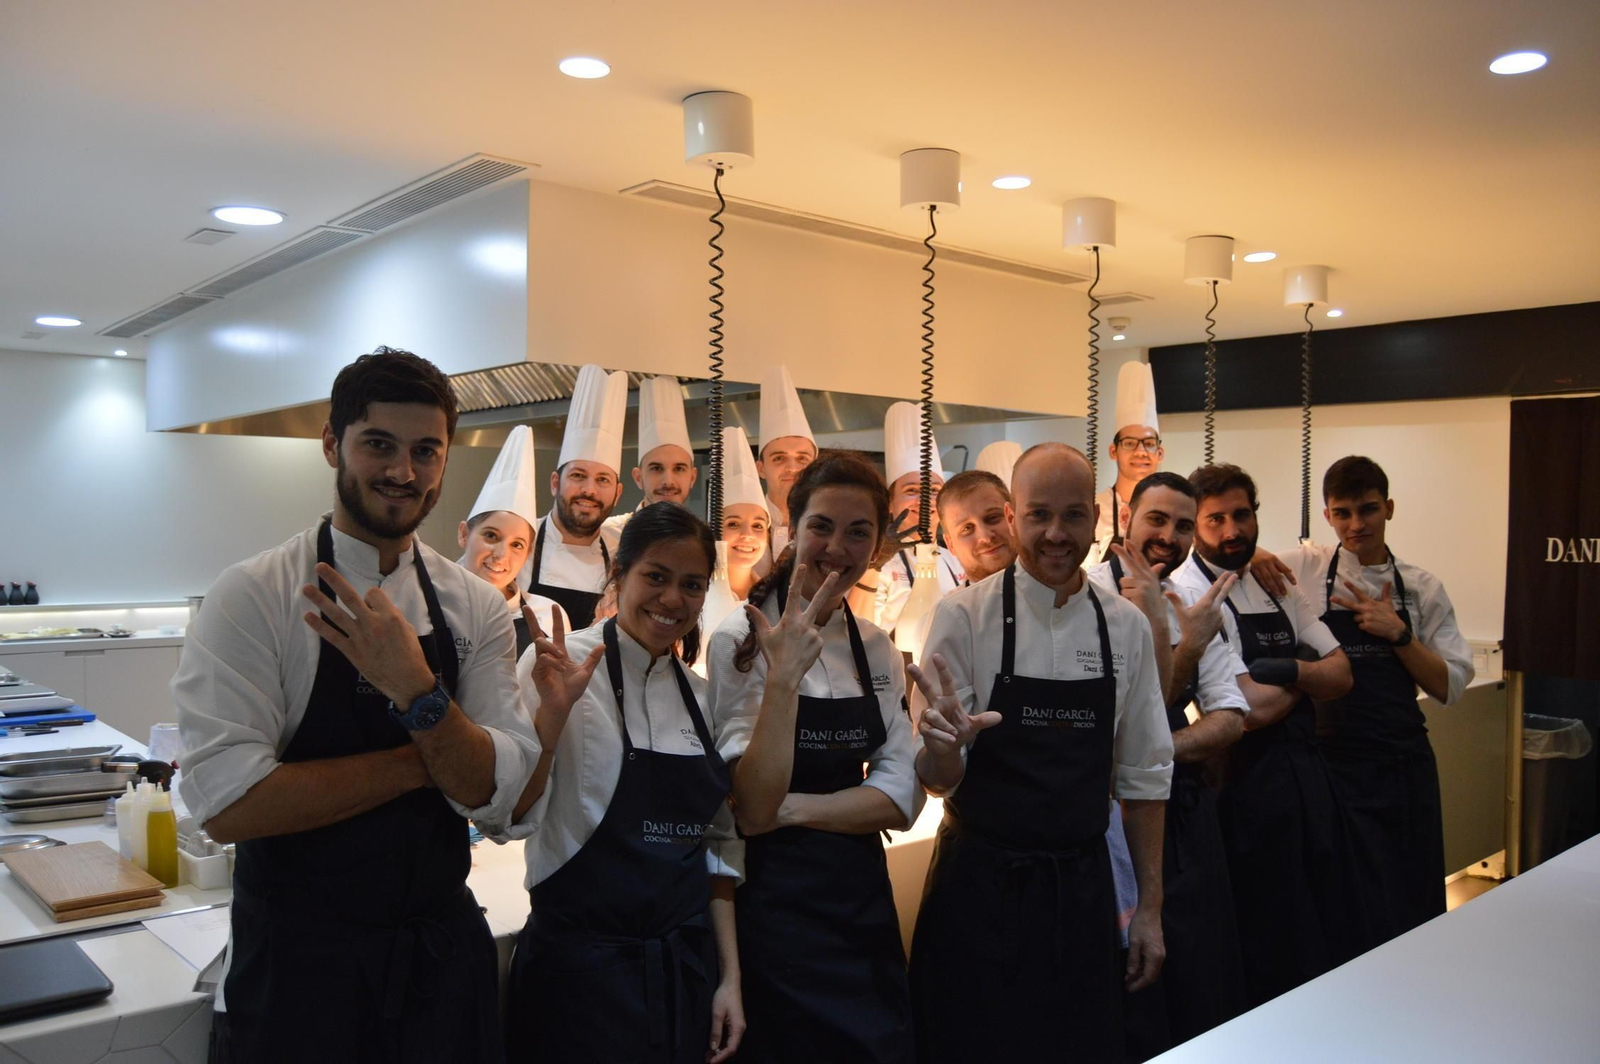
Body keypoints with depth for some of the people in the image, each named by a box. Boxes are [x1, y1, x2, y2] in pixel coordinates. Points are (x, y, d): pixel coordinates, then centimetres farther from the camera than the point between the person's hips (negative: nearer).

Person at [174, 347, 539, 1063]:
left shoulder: (478, 609, -2)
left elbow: (497, 800, -10)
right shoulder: (252, 596, -13)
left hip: (446, 951, 4)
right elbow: (226, 802, -22)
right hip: (299, 966, -3)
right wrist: (425, 759, -17)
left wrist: (417, 693, -26)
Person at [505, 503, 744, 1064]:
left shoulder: (699, 693, 6)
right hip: (582, 970, -5)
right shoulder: (561, 664, -10)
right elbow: (509, 815, -16)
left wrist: (730, 976, 8)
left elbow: (718, 843, 11)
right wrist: (552, 712, -28)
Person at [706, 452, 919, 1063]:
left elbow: (902, 796, -1)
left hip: (863, 907, 5)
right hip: (772, 904, -5)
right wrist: (784, 674, -30)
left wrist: (795, 807, -16)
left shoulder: (877, 649, 4)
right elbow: (753, 809, -21)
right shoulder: (741, 640, -12)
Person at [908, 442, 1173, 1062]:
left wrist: (1150, 908, 8)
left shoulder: (1127, 627, 2)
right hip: (981, 888, -3)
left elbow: (1143, 776, 8)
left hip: (1084, 889, 4)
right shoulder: (964, 616, -9)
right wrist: (944, 746, -32)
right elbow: (938, 779, -9)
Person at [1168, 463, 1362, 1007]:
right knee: (1272, 947, 6)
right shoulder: (1190, 592, -14)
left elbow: (1341, 676, 6)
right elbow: (1251, 709, -21)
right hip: (1252, 779, -7)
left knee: (1334, 931, 17)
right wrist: (1309, 674, -3)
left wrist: (1289, 668, -15)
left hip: (1308, 772, 8)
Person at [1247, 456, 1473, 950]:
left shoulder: (1422, 588, 5)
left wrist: (1398, 633, -10)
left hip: (1406, 765, 3)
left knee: (1416, 906, 11)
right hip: (1334, 761, -3)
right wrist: (1252, 556, -19)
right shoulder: (1302, 568, -2)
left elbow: (1450, 686, 4)